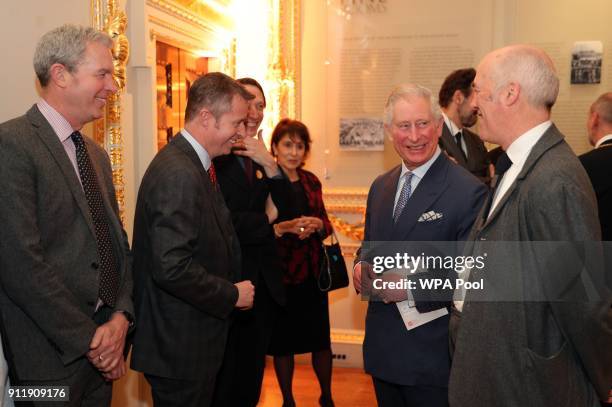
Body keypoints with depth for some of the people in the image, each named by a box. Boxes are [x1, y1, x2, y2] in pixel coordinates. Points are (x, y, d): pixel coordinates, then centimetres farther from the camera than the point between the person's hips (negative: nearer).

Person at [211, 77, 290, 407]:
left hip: (264, 284, 6)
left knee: (251, 379, 20)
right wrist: (265, 221, -7)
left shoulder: (261, 158, 10)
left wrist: (269, 165, -12)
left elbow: (287, 212, 1)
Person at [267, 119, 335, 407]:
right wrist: (283, 228, -28)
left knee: (321, 339, 12)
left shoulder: (311, 181, 7)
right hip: (280, 272, -4)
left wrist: (317, 225, -11)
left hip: (312, 272, 4)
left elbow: (326, 225, 10)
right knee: (283, 341, 10)